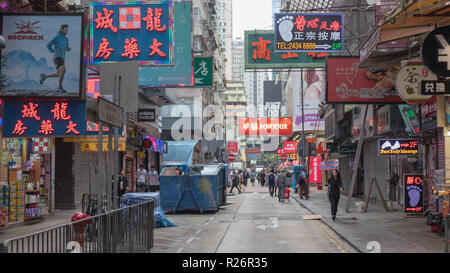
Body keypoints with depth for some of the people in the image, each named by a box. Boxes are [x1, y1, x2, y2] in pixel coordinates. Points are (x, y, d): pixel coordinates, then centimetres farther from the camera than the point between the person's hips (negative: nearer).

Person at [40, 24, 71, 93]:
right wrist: (53, 51, -20)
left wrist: (68, 49, 1)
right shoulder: (57, 37, -7)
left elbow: (66, 48, 27)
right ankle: (60, 87, -21)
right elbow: (48, 45, -2)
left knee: (58, 75, 12)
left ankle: (44, 76, 32)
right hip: (57, 57, -9)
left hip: (61, 58, 9)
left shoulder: (66, 39, 16)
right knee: (63, 70, -27)